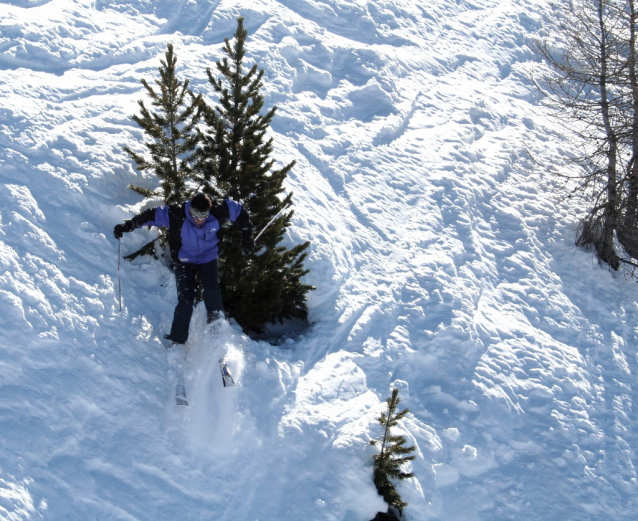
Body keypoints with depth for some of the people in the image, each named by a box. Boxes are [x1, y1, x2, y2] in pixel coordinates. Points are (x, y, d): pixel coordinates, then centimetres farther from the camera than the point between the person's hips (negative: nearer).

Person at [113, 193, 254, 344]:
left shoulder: (219, 211, -25)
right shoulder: (176, 215, -30)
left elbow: (240, 211, -7)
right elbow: (149, 216, -22)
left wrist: (247, 238, 0)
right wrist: (126, 226, -27)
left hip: (208, 258, 1)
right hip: (184, 261, -1)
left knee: (212, 291, -20)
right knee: (185, 300, -9)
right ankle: (177, 340, 2)